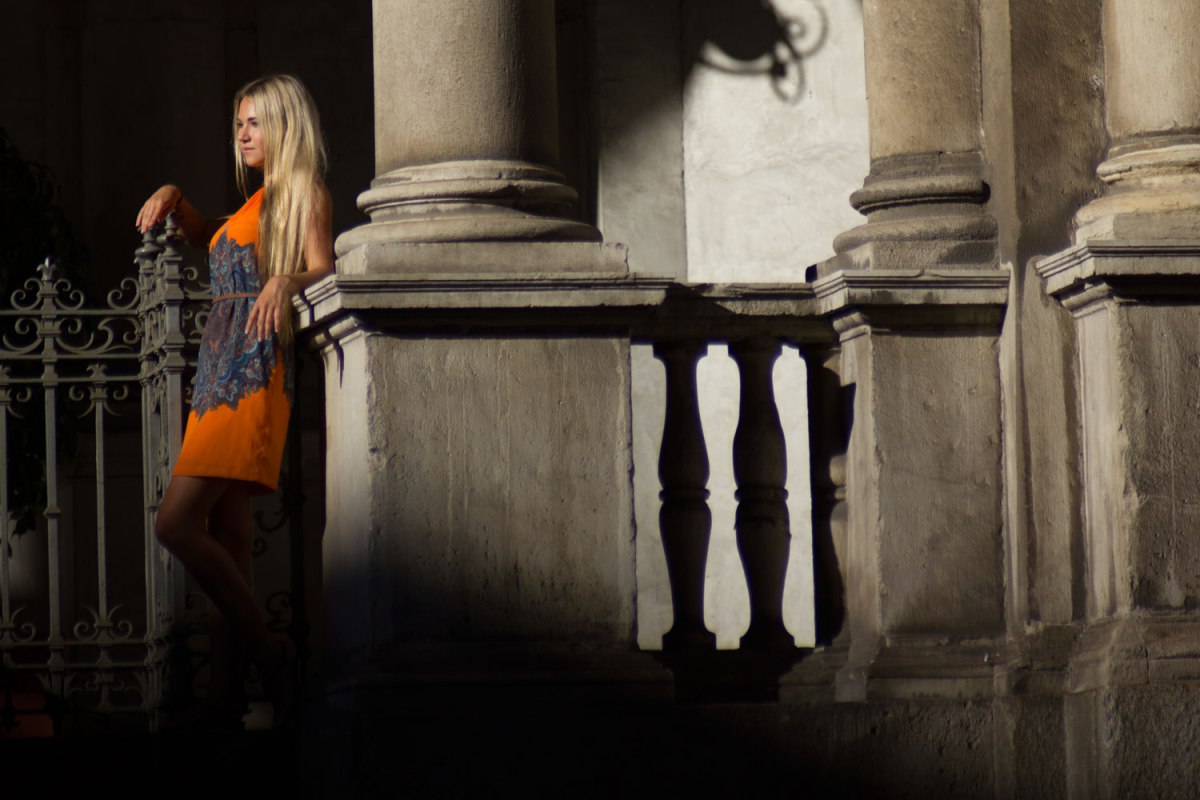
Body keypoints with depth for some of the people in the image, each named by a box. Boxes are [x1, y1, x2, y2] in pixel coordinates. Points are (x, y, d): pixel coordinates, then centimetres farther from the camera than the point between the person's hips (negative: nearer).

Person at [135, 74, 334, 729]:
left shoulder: (302, 190, 1)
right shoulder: (257, 202, 25)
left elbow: (324, 269, -12)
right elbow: (203, 234, 42)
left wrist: (284, 281, -34)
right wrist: (174, 198, 21)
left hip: (254, 369, -9)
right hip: (219, 371, 9)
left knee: (177, 522, -18)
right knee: (227, 540, 2)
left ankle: (268, 651, -13)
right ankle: (226, 696, -1)